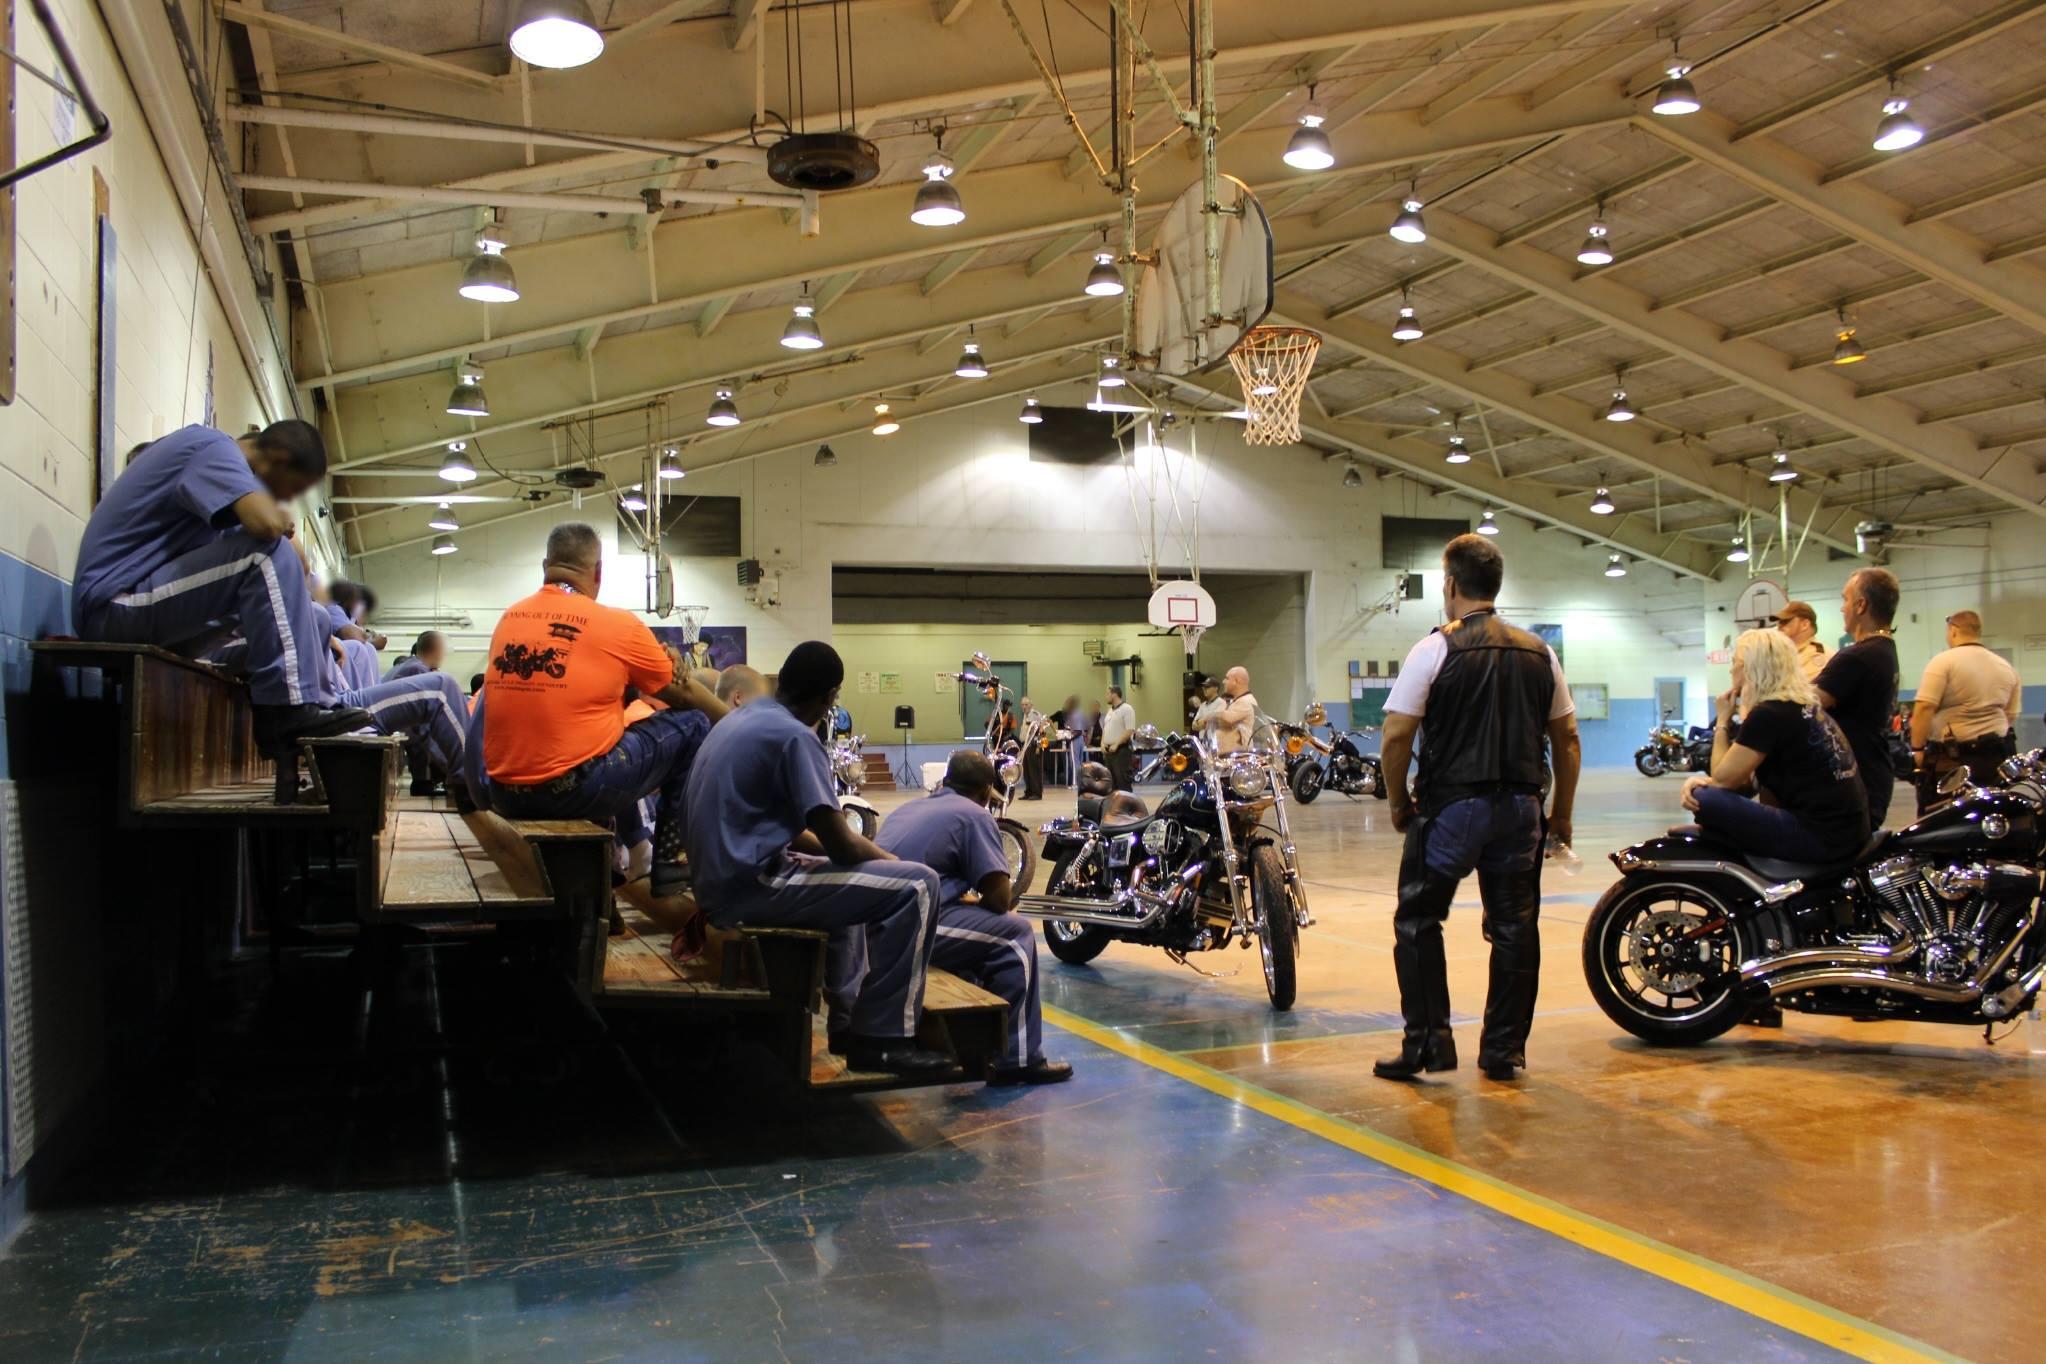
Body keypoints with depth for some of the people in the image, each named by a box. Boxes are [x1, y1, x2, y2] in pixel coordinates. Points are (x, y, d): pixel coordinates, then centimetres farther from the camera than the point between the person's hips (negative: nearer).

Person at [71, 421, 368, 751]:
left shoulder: (214, 457, 19)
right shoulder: (213, 447, -12)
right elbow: (267, 522, -29)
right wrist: (285, 519, -6)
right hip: (116, 603, -10)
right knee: (269, 553, -26)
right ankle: (286, 707, -27)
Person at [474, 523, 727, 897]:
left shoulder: (509, 618, 9)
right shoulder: (618, 624, -5)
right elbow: (683, 694, 9)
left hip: (505, 793, 7)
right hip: (576, 791, -6)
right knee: (693, 727, 8)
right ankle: (668, 864, 13)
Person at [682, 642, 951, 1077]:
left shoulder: (740, 719, 14)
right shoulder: (794, 735, -14)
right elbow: (840, 843, -17)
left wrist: (871, 853, 15)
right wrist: (890, 859, 4)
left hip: (724, 880, 10)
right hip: (752, 886, -10)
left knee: (847, 872, 34)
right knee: (916, 885, -11)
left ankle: (851, 1019, 33)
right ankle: (879, 1037, -6)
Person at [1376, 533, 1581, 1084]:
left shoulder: (1435, 649, -6)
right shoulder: (1538, 652, 8)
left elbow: (1395, 739, -10)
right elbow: (1567, 739, 11)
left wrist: (1398, 802, 4)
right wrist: (1562, 813, 19)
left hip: (1451, 805, -4)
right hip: (1520, 806, 4)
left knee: (1418, 920, 6)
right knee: (1514, 927, 9)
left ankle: (1428, 1041, 1)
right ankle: (1504, 1050, 13)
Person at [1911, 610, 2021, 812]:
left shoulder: (1943, 662, -10)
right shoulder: (2006, 667, 11)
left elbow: (1924, 708, -18)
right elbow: (2011, 716, 12)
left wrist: (1917, 748, -14)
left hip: (1951, 758, -6)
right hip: (1996, 757, 6)